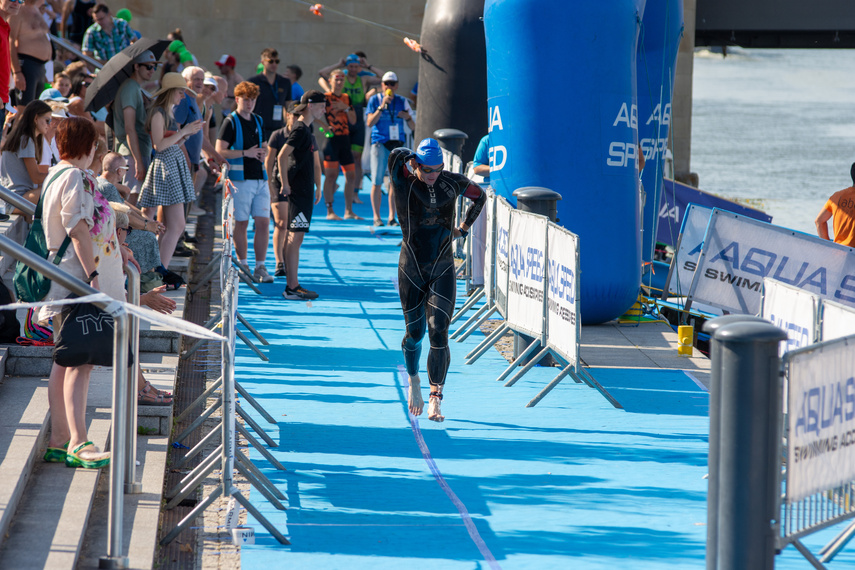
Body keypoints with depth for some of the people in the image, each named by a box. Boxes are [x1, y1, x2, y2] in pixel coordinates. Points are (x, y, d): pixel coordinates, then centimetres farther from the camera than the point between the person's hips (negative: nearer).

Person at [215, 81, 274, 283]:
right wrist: (245, 153, -15)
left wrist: (263, 152, 4)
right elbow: (220, 151, -10)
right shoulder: (231, 122, -4)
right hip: (240, 179, -6)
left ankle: (260, 268, 2)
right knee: (241, 223, 0)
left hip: (260, 178, 6)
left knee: (263, 222, -1)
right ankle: (242, 266, 10)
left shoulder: (258, 121, 16)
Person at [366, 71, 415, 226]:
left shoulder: (402, 102, 10)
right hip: (380, 143, -3)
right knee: (377, 183, -5)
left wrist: (408, 117, -10)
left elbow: (413, 127, 12)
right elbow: (369, 122, -8)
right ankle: (376, 217, 0)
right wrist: (382, 107, -17)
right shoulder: (375, 100, 3)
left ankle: (392, 218, 6)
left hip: (398, 144, 3)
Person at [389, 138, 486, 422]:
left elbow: (480, 196, 19)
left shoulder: (454, 182, -1)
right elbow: (397, 154, -30)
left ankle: (435, 400, -10)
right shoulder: (403, 182, -9)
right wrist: (415, 161, -11)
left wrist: (463, 229, 14)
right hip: (411, 269, -1)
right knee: (415, 332, 9)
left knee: (438, 333, -11)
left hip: (442, 270, 1)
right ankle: (413, 380, 39)